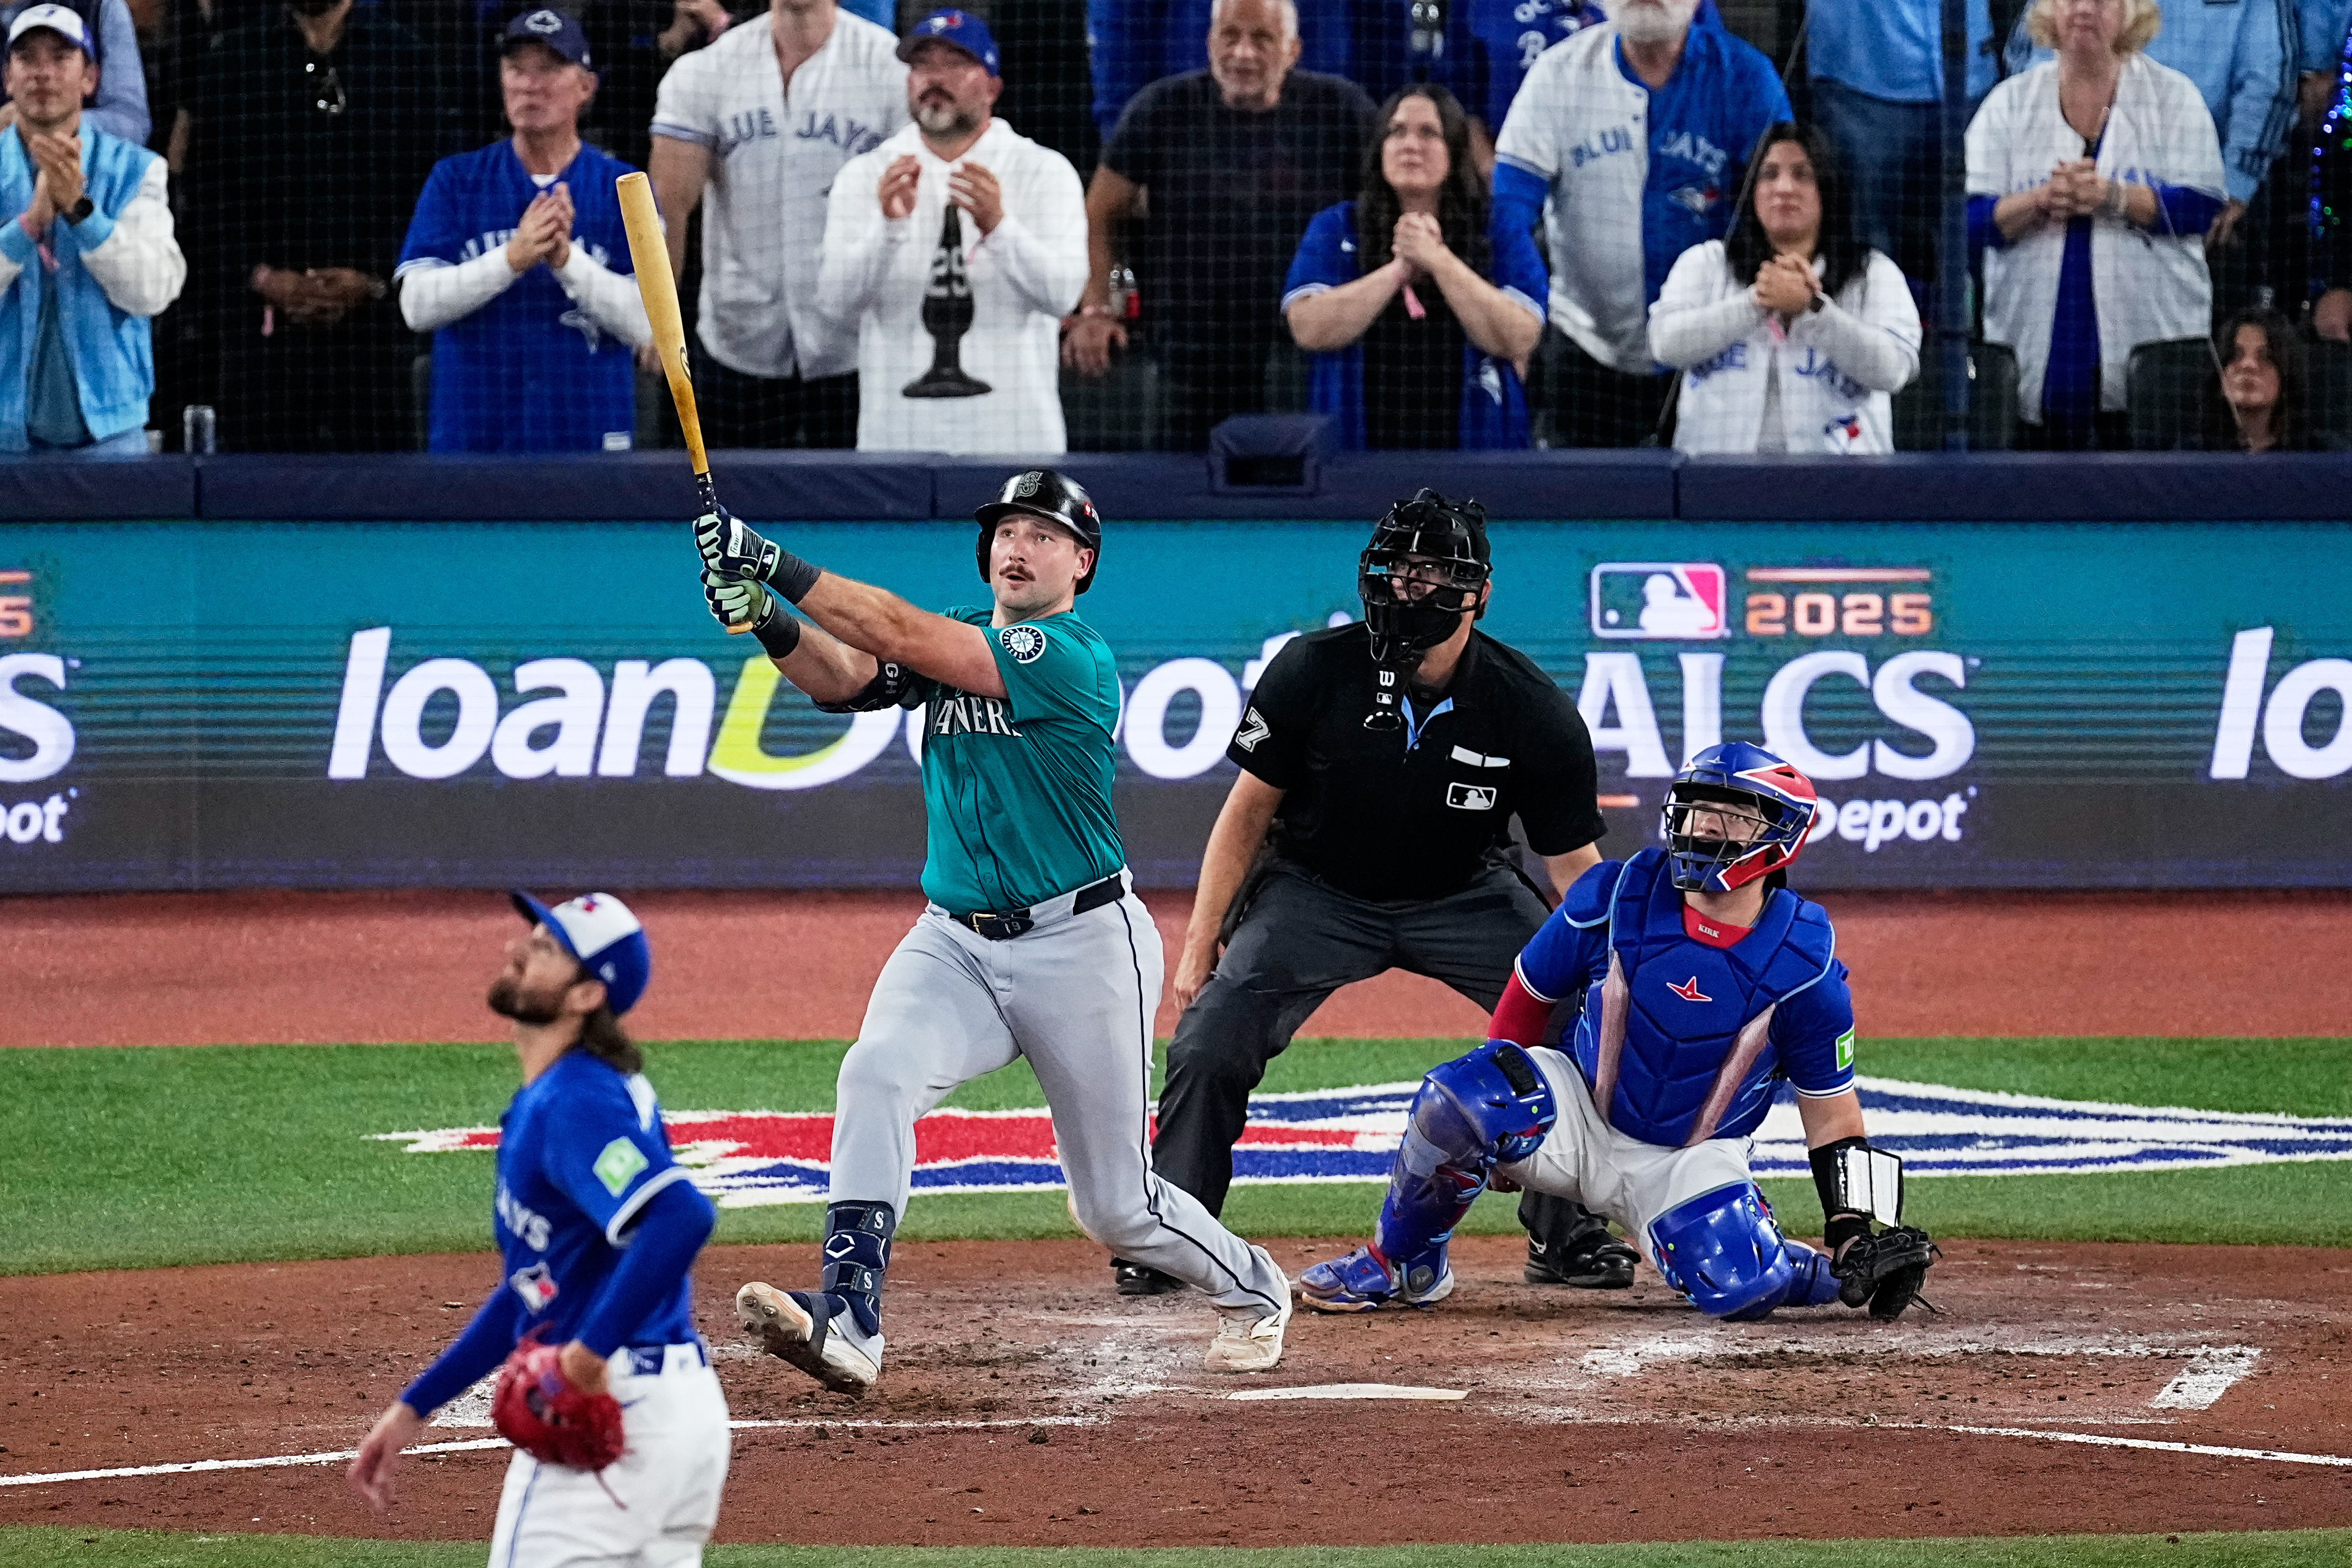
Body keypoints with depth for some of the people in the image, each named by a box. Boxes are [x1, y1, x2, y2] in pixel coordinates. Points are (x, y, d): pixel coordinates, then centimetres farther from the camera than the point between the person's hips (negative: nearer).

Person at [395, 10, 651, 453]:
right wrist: (513, 258, -19)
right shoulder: (455, 181, 7)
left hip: (588, 438, 0)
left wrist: (566, 259, -19)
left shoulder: (625, 190, 5)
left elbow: (644, 325, -5)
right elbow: (417, 306, -5)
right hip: (471, 441, 0)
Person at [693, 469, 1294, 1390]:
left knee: (1117, 1206, 5)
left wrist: (778, 568, -28)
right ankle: (847, 1323, -35)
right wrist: (762, 618, -28)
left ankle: (1252, 1291, 36)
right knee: (877, 1074, -27)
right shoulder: (956, 640, 7)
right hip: (955, 942, 5)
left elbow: (909, 639, -25)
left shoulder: (1071, 659, -16)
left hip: (1082, 945, -5)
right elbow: (843, 677, -8)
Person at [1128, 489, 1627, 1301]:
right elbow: (1248, 810, -8)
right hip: (1318, 891, -1)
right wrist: (1199, 946, -10)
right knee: (1209, 1043, -16)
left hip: (1465, 898, 1)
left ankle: (1565, 1235, 6)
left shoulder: (1534, 711, -21)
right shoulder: (1314, 671, -21)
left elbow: (1576, 866, -14)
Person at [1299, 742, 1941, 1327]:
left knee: (1738, 1288, -31)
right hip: (1580, 1124, 1)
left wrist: (1858, 1234, -14)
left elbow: (1832, 1115, -5)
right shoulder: (1616, 898, -12)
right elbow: (1531, 992, 6)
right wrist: (1499, 1111, 5)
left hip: (1693, 1161, -1)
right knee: (1458, 1098, -31)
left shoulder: (1803, 967, -14)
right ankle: (1400, 1265, -7)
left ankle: (1846, 1273, 5)